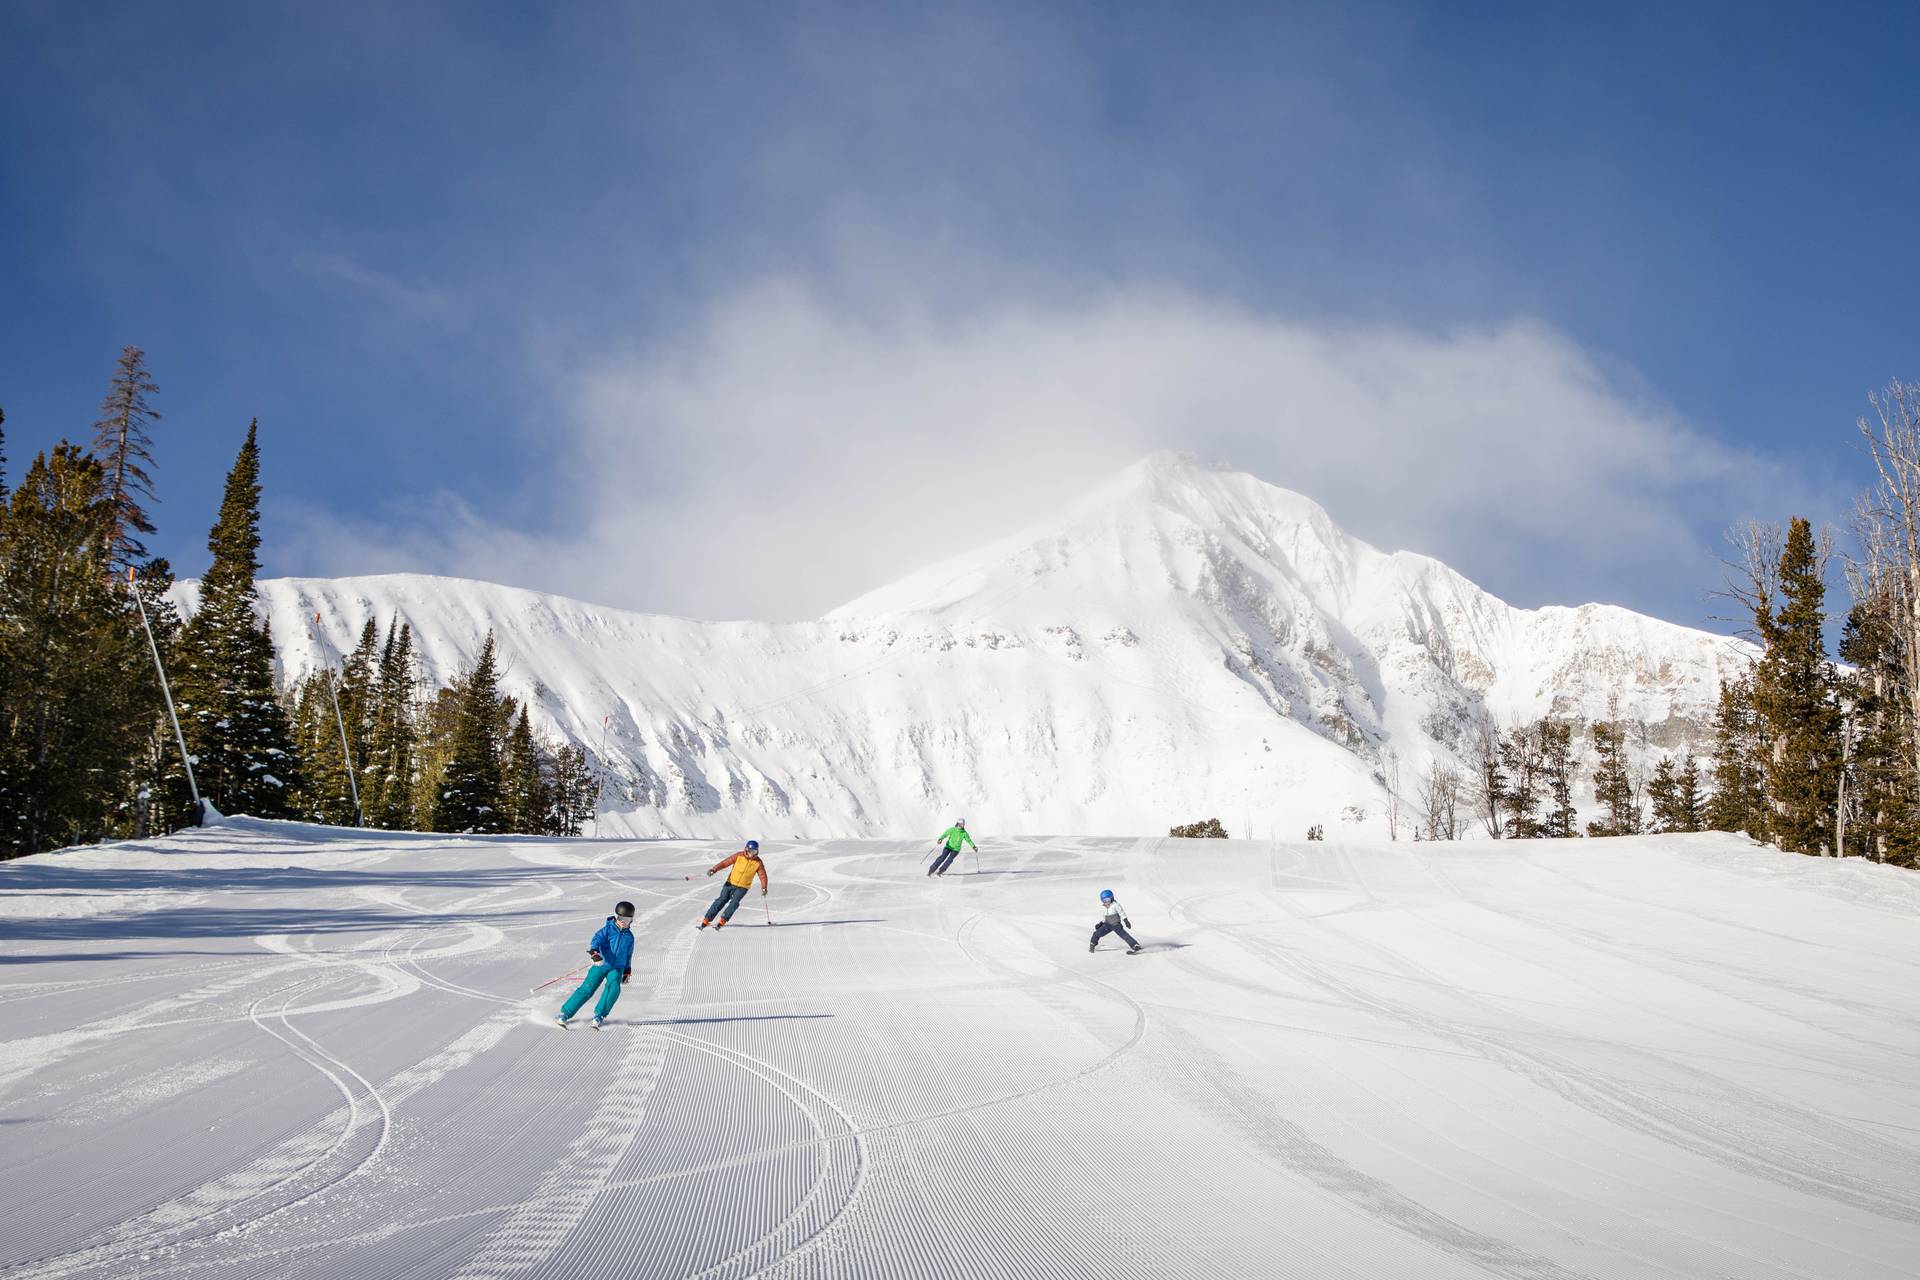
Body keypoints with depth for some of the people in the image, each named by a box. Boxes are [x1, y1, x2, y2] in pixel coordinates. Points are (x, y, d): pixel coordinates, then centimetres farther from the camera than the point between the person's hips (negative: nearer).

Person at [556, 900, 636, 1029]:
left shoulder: (629, 937, 8)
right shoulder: (608, 929, -3)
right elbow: (597, 939, -20)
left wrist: (627, 970, 29)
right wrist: (593, 951, -39)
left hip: (617, 968, 2)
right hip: (601, 964, -2)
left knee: (613, 988, -25)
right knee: (586, 989, -10)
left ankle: (599, 1016, -16)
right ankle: (565, 1013, 0)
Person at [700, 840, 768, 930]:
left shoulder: (758, 862, -6)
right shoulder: (739, 856, -8)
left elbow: (763, 876, -1)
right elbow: (725, 862, -12)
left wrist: (763, 888, -13)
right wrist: (714, 869, -24)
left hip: (742, 888, 0)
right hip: (730, 883, 0)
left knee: (734, 902, -21)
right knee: (721, 901, -7)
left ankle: (722, 921, -16)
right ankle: (706, 920, 0)